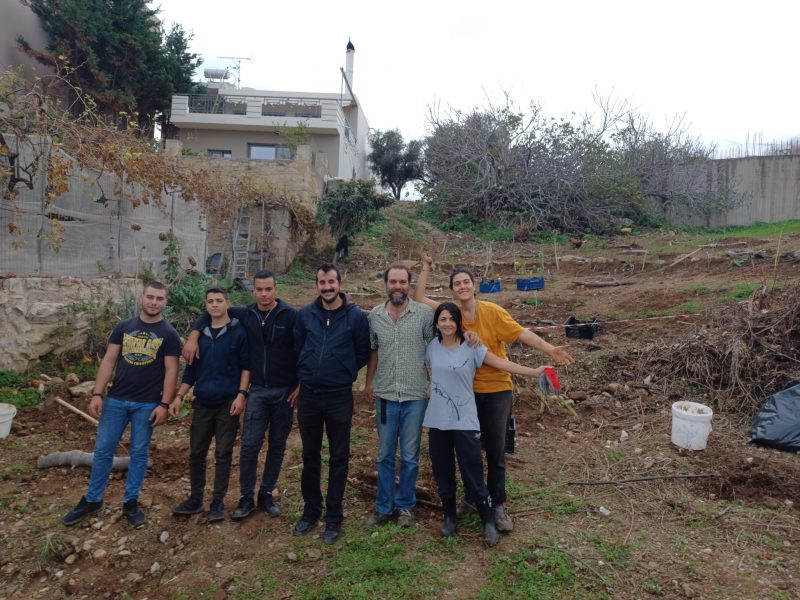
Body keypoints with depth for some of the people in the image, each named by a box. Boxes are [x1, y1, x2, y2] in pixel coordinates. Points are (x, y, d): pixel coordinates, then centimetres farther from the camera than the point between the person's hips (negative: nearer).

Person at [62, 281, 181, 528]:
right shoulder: (124, 327, 3)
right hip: (116, 399, 3)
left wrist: (164, 404, -12)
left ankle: (130, 501, 23)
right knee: (102, 450, 10)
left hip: (147, 404, -2)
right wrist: (97, 394, -4)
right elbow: (109, 360, 3)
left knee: (139, 452, 8)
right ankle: (92, 500, 27)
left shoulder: (168, 334, -6)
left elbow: (171, 370, -7)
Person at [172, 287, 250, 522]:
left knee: (223, 454, 4)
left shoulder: (239, 331, -5)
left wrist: (241, 394, -13)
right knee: (196, 452, 10)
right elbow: (191, 368, 13)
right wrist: (179, 395, 6)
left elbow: (246, 365, -5)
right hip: (202, 403, 4)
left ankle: (218, 502, 16)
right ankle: (195, 498, 26)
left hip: (228, 403, -4)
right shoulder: (200, 333, 9)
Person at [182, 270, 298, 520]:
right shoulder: (245, 314, 1)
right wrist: (193, 337, -5)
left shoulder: (291, 316, -10)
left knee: (277, 445, 10)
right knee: (249, 445, 1)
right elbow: (209, 313, 11)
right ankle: (246, 497, 18)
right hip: (257, 391, 2)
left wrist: (300, 387, -11)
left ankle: (266, 494, 26)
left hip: (285, 391, -2)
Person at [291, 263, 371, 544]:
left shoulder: (356, 316, -8)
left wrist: (342, 372, 6)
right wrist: (306, 375, 9)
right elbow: (296, 349, 10)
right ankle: (311, 510, 33)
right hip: (308, 395, 3)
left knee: (338, 458, 9)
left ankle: (333, 517, 23)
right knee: (310, 456, 15)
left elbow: (363, 354, 0)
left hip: (340, 397, -2)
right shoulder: (305, 314, 0)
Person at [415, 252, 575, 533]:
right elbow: (418, 299, -2)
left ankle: (498, 506, 24)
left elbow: (521, 333, -14)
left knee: (496, 452, 7)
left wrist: (549, 349, -26)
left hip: (496, 390, -3)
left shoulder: (492, 311, -12)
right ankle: (472, 496, 39)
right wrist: (426, 267, -6)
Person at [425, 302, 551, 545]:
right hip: (437, 421, 3)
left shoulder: (471, 348, -7)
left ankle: (488, 522, 15)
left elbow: (501, 363, -7)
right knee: (442, 471, 12)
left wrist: (534, 372, -9)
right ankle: (449, 517, 30)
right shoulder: (432, 347, 2)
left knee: (473, 473, -1)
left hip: (464, 421, -3)